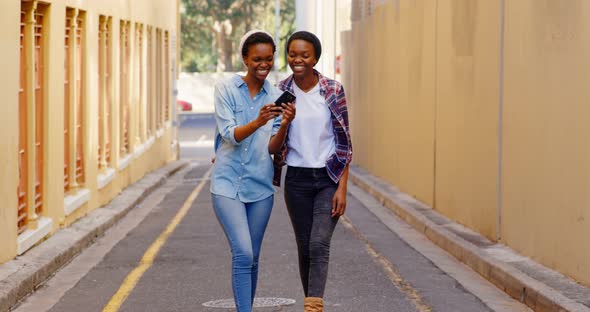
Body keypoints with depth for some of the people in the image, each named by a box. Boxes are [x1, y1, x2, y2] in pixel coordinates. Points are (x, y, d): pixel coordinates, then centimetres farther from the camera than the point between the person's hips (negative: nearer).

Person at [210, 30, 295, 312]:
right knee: (243, 254, -16)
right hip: (228, 182, -3)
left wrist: (284, 125, -20)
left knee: (252, 258, 9)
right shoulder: (226, 89, -4)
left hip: (260, 185, 3)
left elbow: (273, 147, 0)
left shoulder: (276, 97, 5)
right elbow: (230, 135, -14)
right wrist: (258, 122, -31)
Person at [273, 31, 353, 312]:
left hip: (329, 178, -2)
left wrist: (342, 188, -8)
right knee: (305, 248, 7)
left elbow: (344, 142, -3)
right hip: (297, 180, 2)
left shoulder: (333, 90, -5)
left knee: (319, 244, -16)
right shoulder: (280, 93, 0)